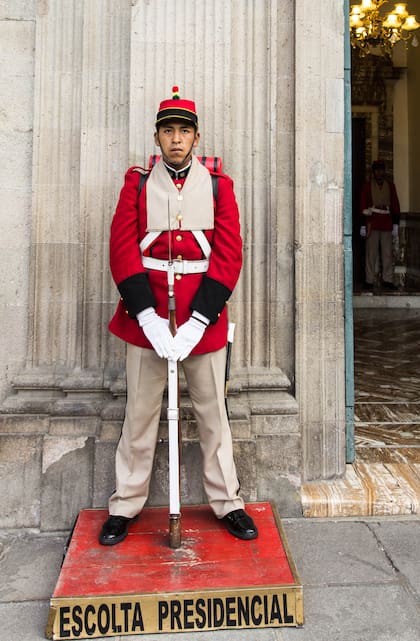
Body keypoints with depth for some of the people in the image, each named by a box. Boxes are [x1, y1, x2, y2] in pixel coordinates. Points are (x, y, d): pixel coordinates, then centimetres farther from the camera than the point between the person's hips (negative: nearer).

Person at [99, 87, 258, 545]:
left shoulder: (218, 186, 4)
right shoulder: (137, 184, 5)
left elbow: (229, 256, -4)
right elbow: (122, 252, -4)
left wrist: (197, 322, -13)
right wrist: (149, 318, -15)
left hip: (203, 320, 0)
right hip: (147, 317, 0)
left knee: (213, 415, 10)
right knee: (139, 415, 9)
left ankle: (227, 503, 26)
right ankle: (125, 506, 25)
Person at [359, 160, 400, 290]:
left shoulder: (390, 186, 11)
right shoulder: (367, 186, 3)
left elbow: (395, 205, 11)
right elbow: (363, 206, 1)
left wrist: (395, 224, 5)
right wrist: (363, 225, -4)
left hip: (387, 224, 3)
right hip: (372, 224, -3)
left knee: (387, 253, 3)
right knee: (371, 253, -2)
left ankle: (387, 280, 9)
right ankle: (369, 281, 3)